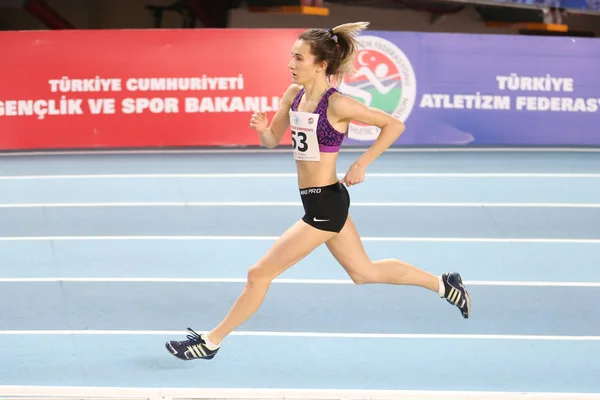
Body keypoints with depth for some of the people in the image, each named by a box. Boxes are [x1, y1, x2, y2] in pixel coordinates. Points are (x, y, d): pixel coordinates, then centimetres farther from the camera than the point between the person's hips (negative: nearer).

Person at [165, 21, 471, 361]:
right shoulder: (294, 95, 2)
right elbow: (273, 140, 10)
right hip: (319, 202, 9)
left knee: (260, 273, -3)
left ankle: (210, 342, 9)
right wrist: (262, 129, -12)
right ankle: (444, 285, 35)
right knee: (365, 272, 23)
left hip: (326, 205, -9)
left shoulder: (336, 104, -20)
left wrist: (362, 164, -15)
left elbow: (394, 125, -13)